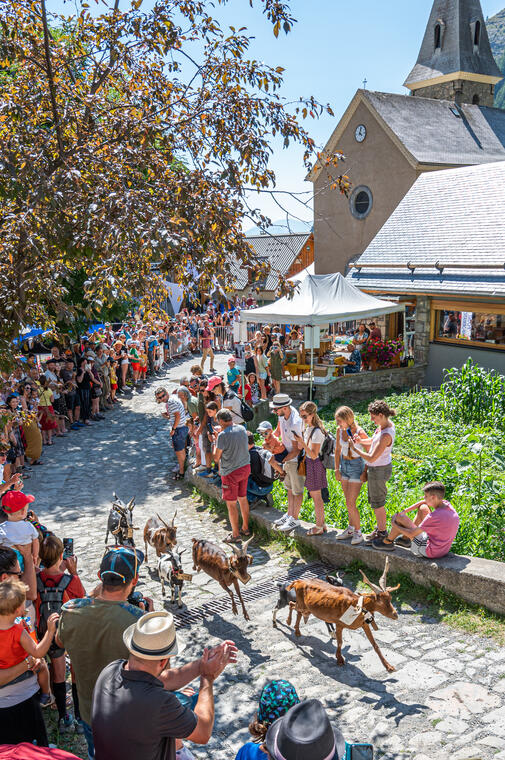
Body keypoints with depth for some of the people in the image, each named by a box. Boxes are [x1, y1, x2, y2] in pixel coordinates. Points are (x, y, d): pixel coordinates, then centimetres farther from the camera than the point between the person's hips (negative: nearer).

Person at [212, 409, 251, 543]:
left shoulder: (223, 435, -20)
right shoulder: (242, 429, 0)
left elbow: (216, 458, -13)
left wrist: (215, 442, 2)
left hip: (231, 472, -7)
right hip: (245, 467, 7)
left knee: (231, 504, 5)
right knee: (243, 499, 20)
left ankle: (235, 535, 12)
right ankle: (245, 528, 32)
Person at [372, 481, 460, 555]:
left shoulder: (435, 516, -30)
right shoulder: (446, 503, -7)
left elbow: (412, 534, -21)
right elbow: (423, 502, 10)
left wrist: (395, 525, -5)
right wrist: (404, 511, 5)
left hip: (430, 552, -8)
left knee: (399, 518, -2)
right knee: (423, 508, 16)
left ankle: (387, 542, 23)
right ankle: (405, 538, 30)